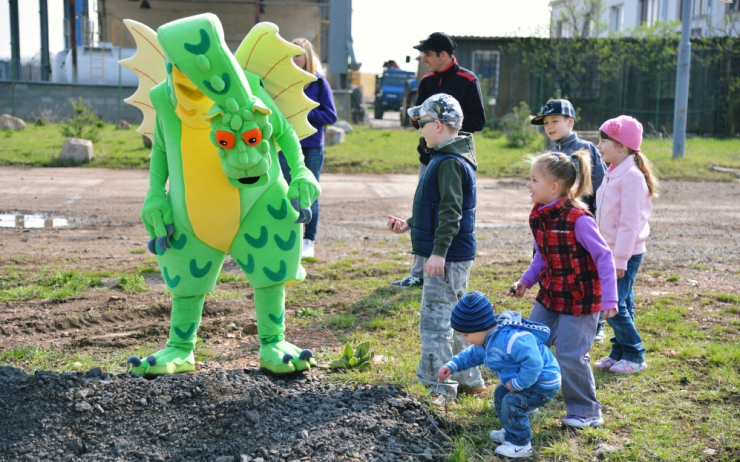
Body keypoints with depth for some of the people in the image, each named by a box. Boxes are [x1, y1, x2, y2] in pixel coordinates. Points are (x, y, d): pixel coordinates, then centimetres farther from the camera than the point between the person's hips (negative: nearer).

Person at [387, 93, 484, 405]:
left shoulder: (450, 163, -17)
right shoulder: (446, 158, 16)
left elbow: (451, 212, -24)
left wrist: (439, 252, -26)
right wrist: (410, 224, 22)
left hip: (448, 258, -11)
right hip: (453, 255, 11)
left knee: (435, 320, -7)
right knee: (453, 317, 18)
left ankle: (442, 390, -1)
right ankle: (470, 379, 28)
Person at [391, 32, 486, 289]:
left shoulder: (467, 81, -8)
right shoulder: (427, 81, 11)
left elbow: (478, 122, -10)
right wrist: (417, 118, -6)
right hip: (429, 156, 6)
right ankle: (418, 274, 17)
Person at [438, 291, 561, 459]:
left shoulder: (511, 339, -36)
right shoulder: (489, 338, 0)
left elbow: (533, 362, -41)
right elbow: (473, 354, 16)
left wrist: (517, 383, -30)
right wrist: (452, 365, 3)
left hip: (542, 382, -11)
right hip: (526, 378, 11)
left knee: (512, 403, -20)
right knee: (500, 395, 21)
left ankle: (520, 445, -2)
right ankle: (512, 433, 38)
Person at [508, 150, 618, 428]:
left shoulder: (578, 219, -23)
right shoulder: (538, 216, 1)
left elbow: (604, 257, -18)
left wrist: (609, 299, -20)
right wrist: (526, 281, 5)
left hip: (580, 301, -8)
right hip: (550, 296, 8)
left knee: (570, 355, -6)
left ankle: (587, 411, 14)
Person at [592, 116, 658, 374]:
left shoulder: (631, 176, -17)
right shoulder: (613, 173, 12)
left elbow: (630, 221, -20)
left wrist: (620, 258, -21)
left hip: (627, 254, -9)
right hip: (610, 251, 9)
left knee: (614, 305, -7)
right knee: (621, 304, 14)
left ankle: (635, 356, 5)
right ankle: (619, 353, 22)